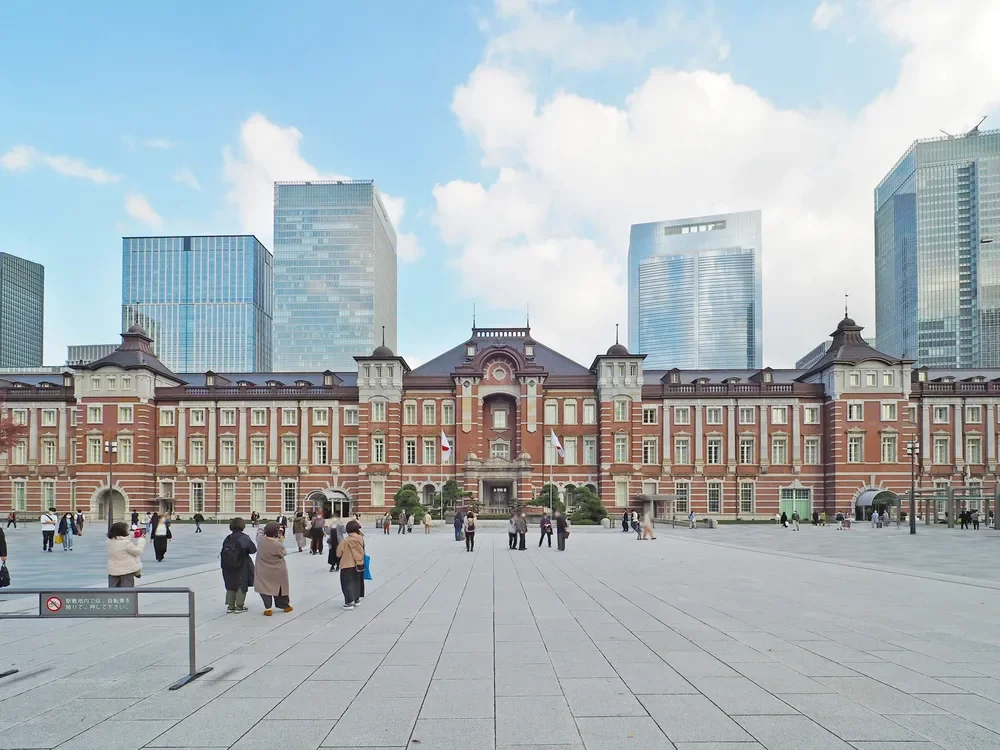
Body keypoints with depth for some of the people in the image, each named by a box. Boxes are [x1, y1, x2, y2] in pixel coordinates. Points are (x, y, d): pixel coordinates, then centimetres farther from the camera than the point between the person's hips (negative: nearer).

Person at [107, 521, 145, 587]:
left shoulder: (110, 541, -1)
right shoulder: (126, 542, -23)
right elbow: (138, 551, -10)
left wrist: (133, 535, 12)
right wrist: (142, 539, 2)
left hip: (113, 570, 6)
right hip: (127, 570, -6)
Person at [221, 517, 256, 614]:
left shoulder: (227, 538, 1)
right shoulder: (244, 538, -14)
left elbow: (224, 551, 1)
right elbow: (253, 549, -12)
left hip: (228, 566, 5)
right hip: (241, 566, -5)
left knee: (231, 585, 16)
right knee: (242, 585, 8)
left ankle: (230, 606, 22)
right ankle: (239, 606, 12)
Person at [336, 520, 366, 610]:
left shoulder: (345, 541, -18)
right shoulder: (361, 539, -9)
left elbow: (338, 553, -8)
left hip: (348, 565, -5)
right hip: (359, 564, 5)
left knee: (347, 583, 3)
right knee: (357, 581, 19)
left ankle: (349, 602, 0)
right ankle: (357, 599, 28)